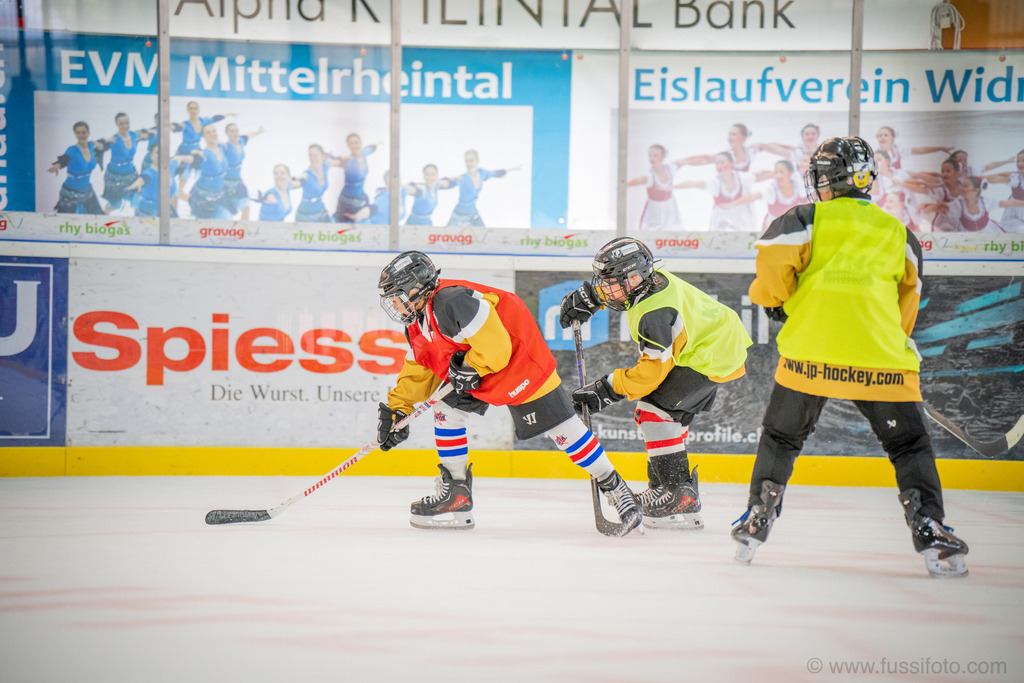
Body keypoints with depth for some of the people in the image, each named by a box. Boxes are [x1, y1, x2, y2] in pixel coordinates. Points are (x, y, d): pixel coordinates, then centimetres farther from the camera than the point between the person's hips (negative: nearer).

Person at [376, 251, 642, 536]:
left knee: (559, 425, -9)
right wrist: (396, 410, 9)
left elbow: (496, 347, -31)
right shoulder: (418, 325, 4)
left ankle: (614, 488, -1)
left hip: (518, 355, -10)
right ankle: (456, 494, 14)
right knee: (446, 411, 5)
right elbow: (417, 372, 15)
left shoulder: (451, 303, -29)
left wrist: (467, 370, -19)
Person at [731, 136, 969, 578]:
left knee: (781, 438, 18)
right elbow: (908, 300, 22)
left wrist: (772, 299, 14)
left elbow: (775, 261, -6)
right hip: (881, 357, 1)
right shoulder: (898, 232, 17)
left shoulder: (807, 219, 7)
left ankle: (755, 524, 16)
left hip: (810, 352, -1)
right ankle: (929, 532, -5)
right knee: (910, 446, 9)